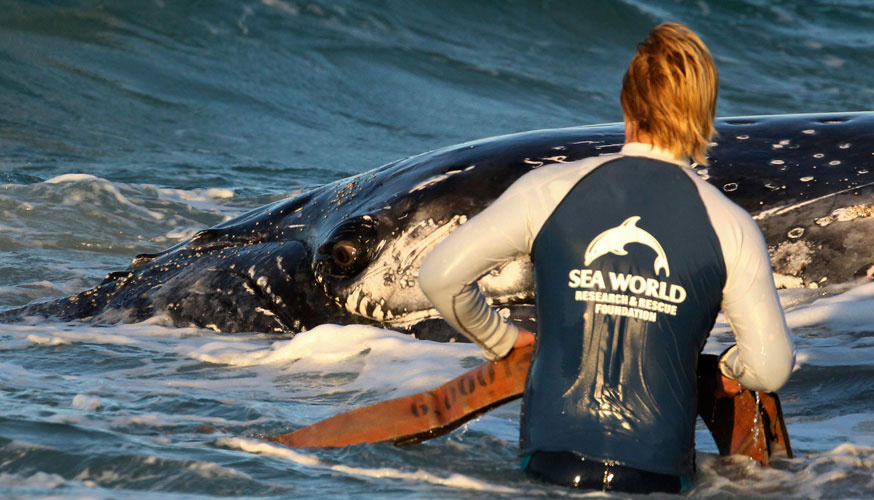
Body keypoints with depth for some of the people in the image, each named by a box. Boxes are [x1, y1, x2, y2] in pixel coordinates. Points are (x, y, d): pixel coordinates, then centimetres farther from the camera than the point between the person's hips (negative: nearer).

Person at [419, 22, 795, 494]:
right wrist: (733, 367, 26)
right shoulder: (732, 227, 2)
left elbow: (440, 275, 4)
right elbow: (771, 368, 2)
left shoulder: (549, 189, 3)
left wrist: (500, 339, 22)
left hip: (549, 458, 1)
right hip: (657, 470, -1)